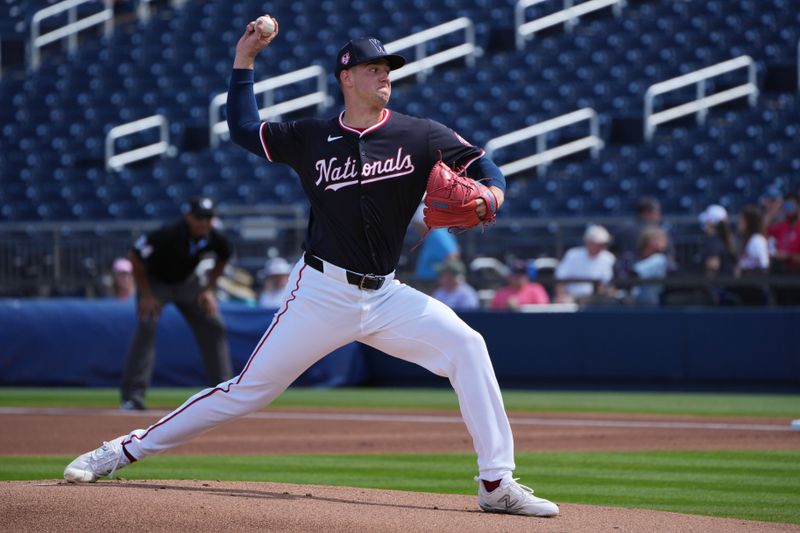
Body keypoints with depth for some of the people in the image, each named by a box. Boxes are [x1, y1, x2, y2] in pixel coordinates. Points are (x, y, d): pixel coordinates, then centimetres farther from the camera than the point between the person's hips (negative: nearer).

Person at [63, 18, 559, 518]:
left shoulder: (419, 136, 1)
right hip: (322, 292, -1)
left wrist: (491, 195, -21)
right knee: (249, 390, -2)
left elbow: (482, 163, 1)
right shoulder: (313, 138, 3)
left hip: (384, 295, 1)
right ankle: (126, 449, 9)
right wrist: (244, 58, 7)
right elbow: (244, 129, 13)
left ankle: (497, 484, -15)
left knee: (466, 346, -19)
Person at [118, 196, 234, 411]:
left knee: (214, 327, -2)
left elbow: (222, 259, 4)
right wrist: (145, 295, -22)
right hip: (155, 281, -5)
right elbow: (135, 257, -23)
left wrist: (209, 289, -4)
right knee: (146, 328, -23)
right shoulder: (167, 236, -35)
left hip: (187, 282, 5)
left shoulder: (215, 240, -21)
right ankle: (132, 395, -24)